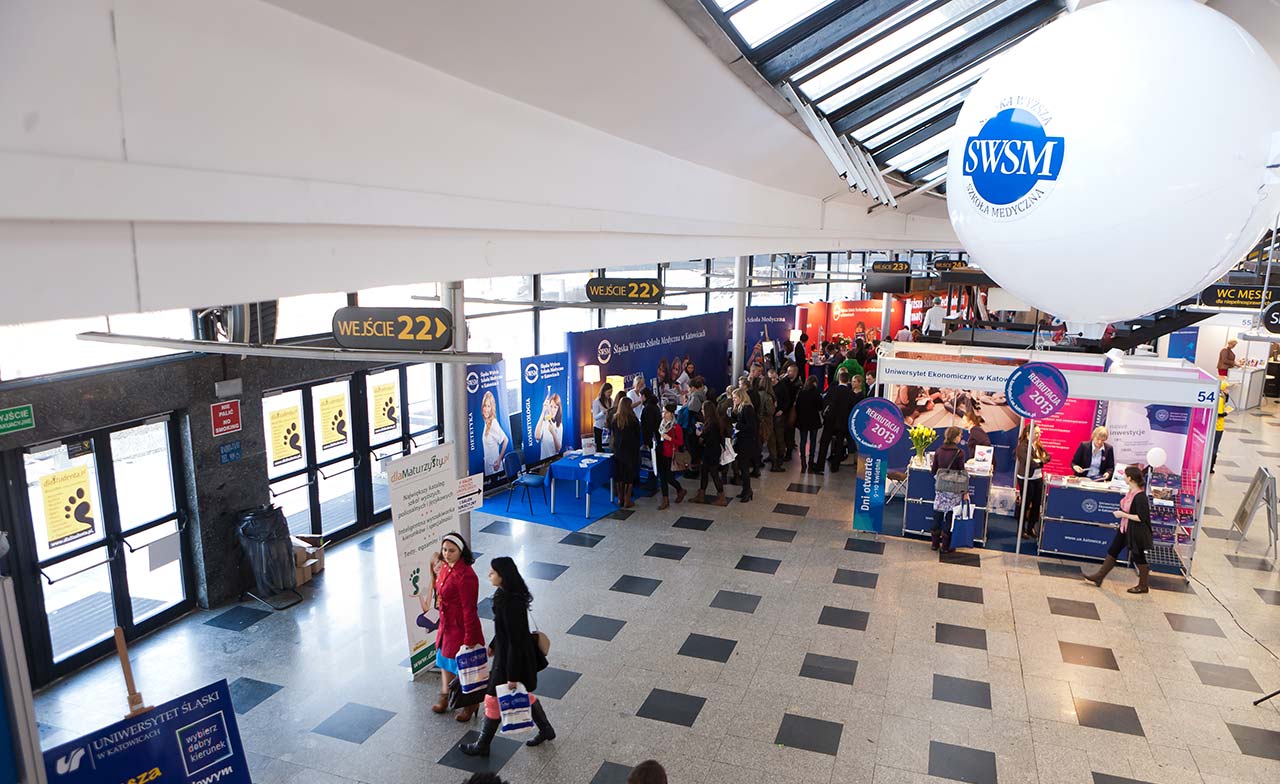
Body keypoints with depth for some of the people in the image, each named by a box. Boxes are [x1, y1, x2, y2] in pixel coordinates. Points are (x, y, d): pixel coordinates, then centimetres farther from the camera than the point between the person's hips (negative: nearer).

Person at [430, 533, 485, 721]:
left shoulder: (465, 576, -30)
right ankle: (446, 696, 46)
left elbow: (469, 609, -25)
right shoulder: (444, 566, -3)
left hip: (461, 628, -8)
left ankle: (470, 704, 31)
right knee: (445, 660, 24)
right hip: (446, 624, 8)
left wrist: (469, 638, -21)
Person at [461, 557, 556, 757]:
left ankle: (482, 746, 29)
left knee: (494, 700, 10)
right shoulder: (505, 594, -3)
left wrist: (512, 675, -21)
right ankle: (546, 730, 40)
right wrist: (493, 645, 24)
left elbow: (515, 641, -27)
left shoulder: (511, 603, -32)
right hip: (506, 651, 9)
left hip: (512, 657, -9)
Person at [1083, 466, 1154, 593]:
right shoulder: (1131, 492, 1)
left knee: (1138, 556, 8)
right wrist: (1121, 512, 5)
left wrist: (1123, 515, -21)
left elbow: (1142, 518, -26)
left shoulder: (1140, 496, -26)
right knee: (1112, 552, 14)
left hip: (1136, 532, -9)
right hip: (1125, 529, 9)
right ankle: (1099, 577, 24)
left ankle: (1143, 586, 27)